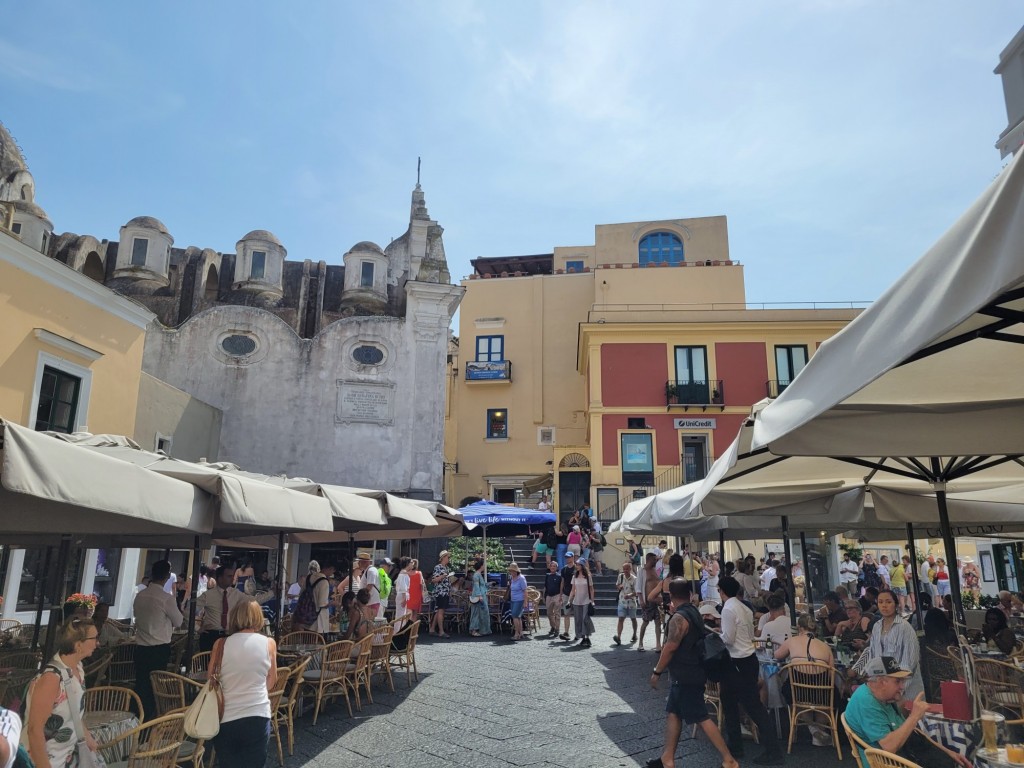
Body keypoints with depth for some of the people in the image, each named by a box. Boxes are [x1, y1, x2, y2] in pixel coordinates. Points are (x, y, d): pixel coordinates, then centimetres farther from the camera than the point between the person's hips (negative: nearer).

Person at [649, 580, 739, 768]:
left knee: (701, 718, -3)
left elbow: (670, 647, -23)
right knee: (673, 713, 13)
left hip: (686, 676, -10)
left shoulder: (678, 617, -22)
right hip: (688, 674, 10)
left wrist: (657, 671, -15)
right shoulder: (693, 612, 8)